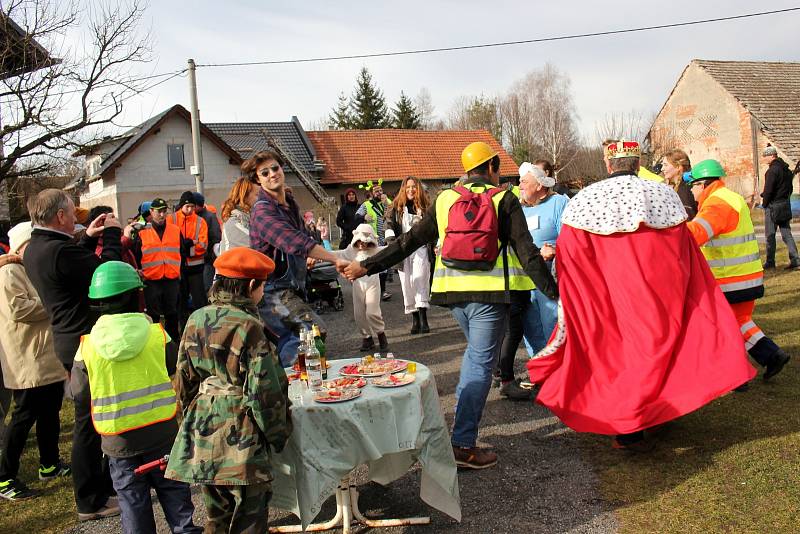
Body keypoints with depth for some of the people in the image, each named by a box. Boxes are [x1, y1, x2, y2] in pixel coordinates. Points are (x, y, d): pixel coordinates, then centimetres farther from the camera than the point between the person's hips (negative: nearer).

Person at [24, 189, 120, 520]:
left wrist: (88, 240, 14)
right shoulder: (59, 250, -25)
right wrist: (112, 235, -9)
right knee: (90, 422, 3)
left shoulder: (34, 249, 6)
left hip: (70, 340, 10)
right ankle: (91, 502, 16)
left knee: (90, 418, 19)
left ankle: (105, 484, 33)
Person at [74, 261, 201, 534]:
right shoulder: (157, 334, -12)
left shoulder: (87, 346, -10)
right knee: (173, 492, 17)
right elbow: (175, 368, 2)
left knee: (132, 502, 15)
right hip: (161, 432, 0)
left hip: (118, 440, 0)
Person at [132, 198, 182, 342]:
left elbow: (182, 254, 12)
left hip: (172, 280, 2)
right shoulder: (142, 233, 1)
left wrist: (181, 273, 9)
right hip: (151, 281, -2)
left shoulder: (176, 230, 6)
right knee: (153, 314, 7)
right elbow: (136, 257, 6)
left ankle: (174, 340, 24)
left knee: (172, 313, 12)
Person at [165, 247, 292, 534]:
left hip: (202, 434, 6)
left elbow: (185, 381, 8)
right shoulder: (249, 327, -17)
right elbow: (264, 392, -16)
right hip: (241, 439, -6)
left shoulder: (196, 320, 0)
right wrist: (277, 435, -2)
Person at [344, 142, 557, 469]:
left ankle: (463, 412, 29)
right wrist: (553, 291, -4)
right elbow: (526, 251, -8)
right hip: (489, 292, -4)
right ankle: (463, 445, -1)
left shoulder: (445, 200, 7)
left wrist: (367, 266, 10)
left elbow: (410, 241, 5)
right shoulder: (504, 200, -2)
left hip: (453, 290, 5)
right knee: (481, 363, 0)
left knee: (476, 351, 27)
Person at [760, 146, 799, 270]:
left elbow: (768, 190, -19)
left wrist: (764, 203, -6)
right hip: (785, 206, 8)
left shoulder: (772, 170, -16)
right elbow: (790, 187, 16)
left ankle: (770, 262, 6)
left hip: (773, 206, -8)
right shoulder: (786, 169, 12)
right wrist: (785, 198, 18)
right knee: (787, 233, 10)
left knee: (770, 235, 1)